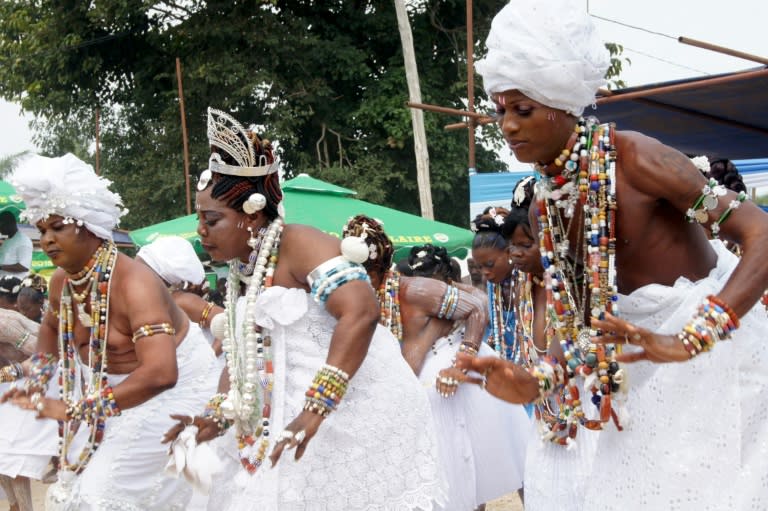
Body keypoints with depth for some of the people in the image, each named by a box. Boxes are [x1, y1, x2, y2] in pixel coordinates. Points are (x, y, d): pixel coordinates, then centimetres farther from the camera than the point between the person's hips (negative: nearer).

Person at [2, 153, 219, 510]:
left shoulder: (133, 283, -32)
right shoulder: (62, 281, -6)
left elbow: (160, 373, -44)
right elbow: (52, 326, 20)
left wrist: (75, 410, -42)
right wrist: (37, 379, 3)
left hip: (172, 387, -8)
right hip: (109, 385, 8)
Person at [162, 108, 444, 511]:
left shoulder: (298, 244, -15)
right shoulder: (240, 274, 12)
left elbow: (361, 312, -28)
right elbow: (241, 357, 17)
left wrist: (314, 409, -32)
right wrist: (219, 416, -1)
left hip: (353, 415, -8)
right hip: (287, 418, 8)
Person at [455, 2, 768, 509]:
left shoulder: (632, 157, -20)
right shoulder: (545, 207, 2)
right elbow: (580, 313, 8)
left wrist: (690, 341, -33)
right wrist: (539, 382, -10)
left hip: (717, 355, -7)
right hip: (645, 374, 7)